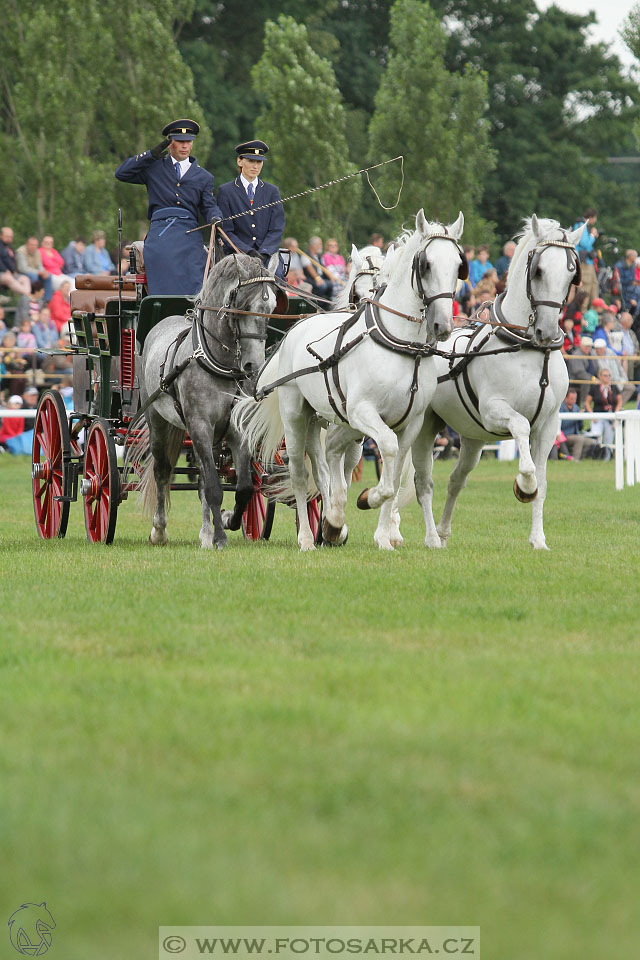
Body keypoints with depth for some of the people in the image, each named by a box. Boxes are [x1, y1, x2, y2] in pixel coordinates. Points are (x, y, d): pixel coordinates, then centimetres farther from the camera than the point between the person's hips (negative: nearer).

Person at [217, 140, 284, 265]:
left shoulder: (272, 191, 14)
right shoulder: (226, 191, 7)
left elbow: (277, 229, 7)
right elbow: (226, 231, 1)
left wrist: (263, 253, -10)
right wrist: (248, 253, -12)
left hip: (267, 255, 2)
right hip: (237, 254, -2)